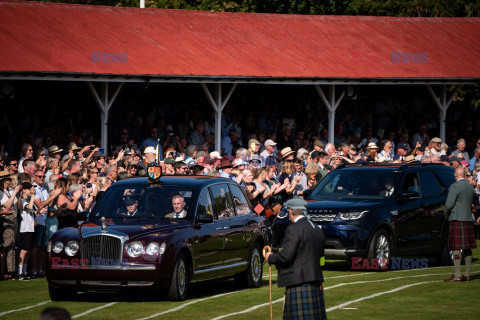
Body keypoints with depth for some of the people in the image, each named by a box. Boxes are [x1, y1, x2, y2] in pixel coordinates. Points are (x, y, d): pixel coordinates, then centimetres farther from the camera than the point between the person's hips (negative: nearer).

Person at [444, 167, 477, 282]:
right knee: (467, 248, 8)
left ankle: (457, 275, -11)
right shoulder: (471, 188, 13)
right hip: (468, 220, 8)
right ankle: (467, 275, 9)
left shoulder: (455, 187, -11)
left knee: (456, 248, -7)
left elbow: (449, 205, -14)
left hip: (457, 220, -8)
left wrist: (447, 216, 4)